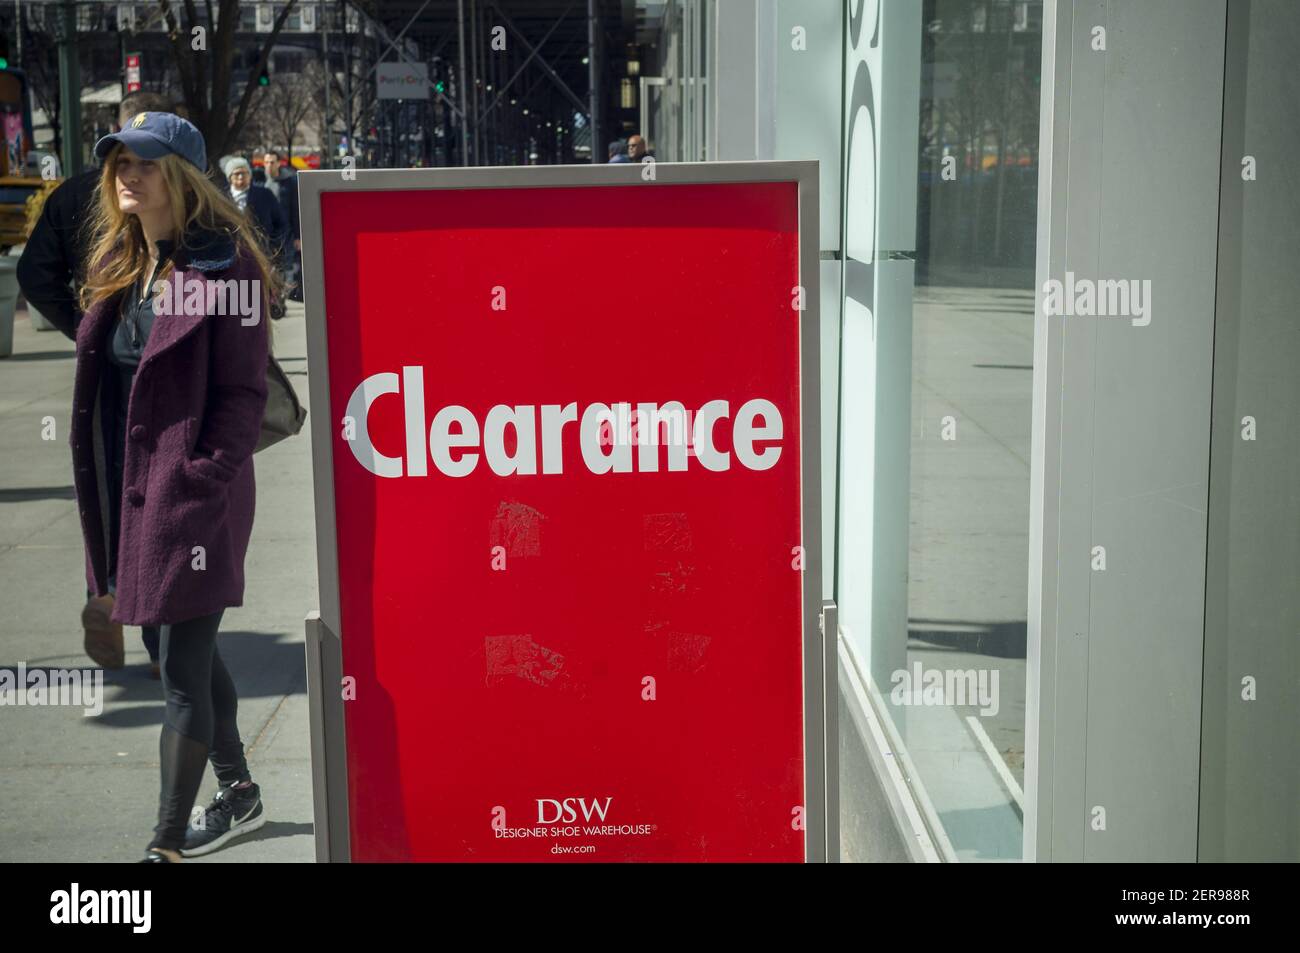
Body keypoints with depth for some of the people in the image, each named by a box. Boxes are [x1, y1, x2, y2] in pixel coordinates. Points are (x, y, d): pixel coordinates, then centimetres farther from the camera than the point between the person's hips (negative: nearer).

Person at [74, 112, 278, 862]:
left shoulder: (223, 265, -11)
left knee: (183, 671, -3)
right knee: (193, 654, 19)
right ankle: (240, 797, 36)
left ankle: (169, 844, 4)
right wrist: (101, 487, 11)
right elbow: (100, 374, 17)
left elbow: (243, 392, -13)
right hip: (130, 485, 8)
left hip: (194, 492, -8)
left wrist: (200, 479, -19)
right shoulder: (118, 264, 13)